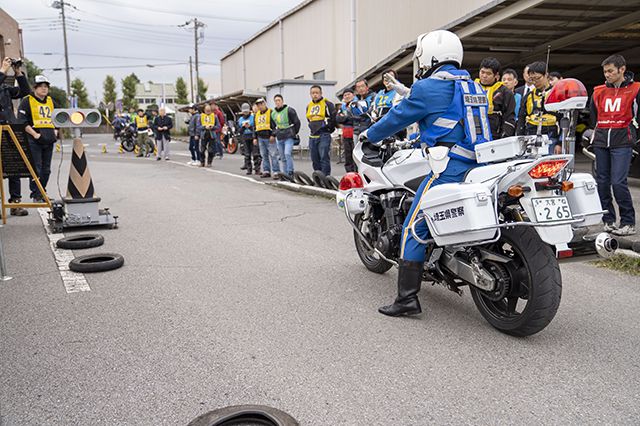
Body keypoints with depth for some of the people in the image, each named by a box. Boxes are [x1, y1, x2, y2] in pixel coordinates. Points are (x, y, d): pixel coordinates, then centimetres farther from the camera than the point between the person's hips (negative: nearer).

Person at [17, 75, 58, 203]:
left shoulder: (50, 101, 18)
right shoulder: (27, 101, -1)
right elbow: (22, 120, -8)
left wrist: (55, 131, 12)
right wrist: (34, 134, -16)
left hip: (49, 140, 6)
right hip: (34, 141, -6)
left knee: (46, 169, 9)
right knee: (36, 169, -7)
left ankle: (42, 193, 20)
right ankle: (36, 195, -2)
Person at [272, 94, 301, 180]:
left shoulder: (289, 110, -7)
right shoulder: (273, 113, 12)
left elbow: (297, 122, -4)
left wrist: (294, 133, 1)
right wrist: (275, 133, 16)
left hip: (289, 137, -7)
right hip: (279, 138, 7)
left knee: (287, 153, -23)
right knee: (282, 158, 9)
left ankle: (290, 173, -18)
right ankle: (285, 174, 16)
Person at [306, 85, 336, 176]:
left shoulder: (327, 104, -3)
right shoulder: (309, 106, 16)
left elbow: (334, 117, -5)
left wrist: (329, 128, -2)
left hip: (324, 135, -6)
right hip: (312, 136, 6)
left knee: (324, 158, -11)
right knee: (315, 159, 9)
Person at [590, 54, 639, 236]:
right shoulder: (599, 92, 12)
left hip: (622, 143, -5)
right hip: (601, 142, 5)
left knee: (618, 182, -13)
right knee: (602, 182, 5)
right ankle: (608, 219, 14)